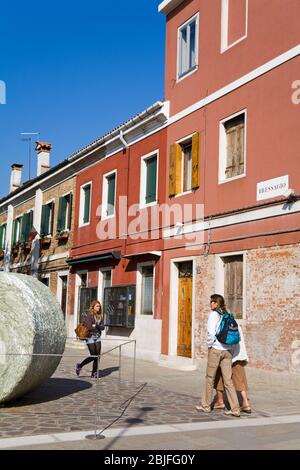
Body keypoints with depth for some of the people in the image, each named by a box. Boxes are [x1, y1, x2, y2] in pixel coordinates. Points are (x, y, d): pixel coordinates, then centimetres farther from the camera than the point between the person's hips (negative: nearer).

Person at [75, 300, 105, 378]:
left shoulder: (100, 316, 12)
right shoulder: (89, 315, -7)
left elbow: (102, 327, 6)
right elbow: (89, 327, -17)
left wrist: (95, 326, -10)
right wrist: (98, 327, -4)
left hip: (98, 337, 6)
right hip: (90, 337, -6)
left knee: (98, 356, -1)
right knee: (93, 356, -7)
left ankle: (94, 373, 8)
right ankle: (79, 366, 14)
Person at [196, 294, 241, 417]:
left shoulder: (214, 314, -8)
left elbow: (211, 332, -19)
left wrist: (209, 345, -4)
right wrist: (230, 348, 14)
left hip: (216, 349, -6)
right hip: (228, 350, 6)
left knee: (210, 378, 10)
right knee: (228, 380, 5)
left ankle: (206, 405, 22)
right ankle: (235, 409, 1)